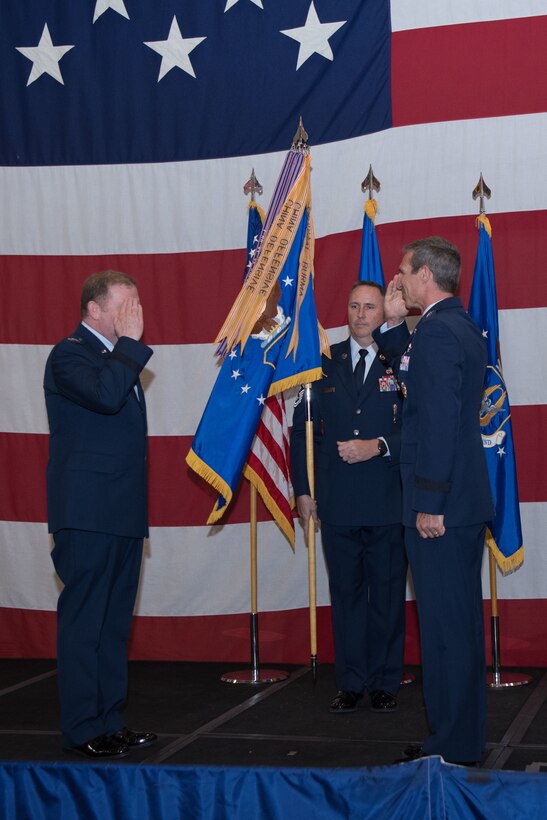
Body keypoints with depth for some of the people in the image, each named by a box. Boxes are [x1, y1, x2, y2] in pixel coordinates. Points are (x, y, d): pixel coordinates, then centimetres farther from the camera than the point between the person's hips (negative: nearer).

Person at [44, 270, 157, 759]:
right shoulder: (70, 354, -9)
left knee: (115, 621, 13)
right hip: (88, 515, -9)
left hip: (122, 513, 9)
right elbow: (105, 396, -29)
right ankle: (83, 730, 3)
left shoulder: (118, 356, 18)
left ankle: (110, 720, 21)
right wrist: (130, 341, -18)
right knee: (84, 622, -3)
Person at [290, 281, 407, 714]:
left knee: (387, 594, 6)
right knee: (346, 593, 9)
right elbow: (303, 429, 9)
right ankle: (351, 683, 17)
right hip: (337, 501, 3)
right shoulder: (324, 363, 8)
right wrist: (303, 490, 4)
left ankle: (385, 683, 16)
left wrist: (379, 446, -19)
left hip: (387, 503, -2)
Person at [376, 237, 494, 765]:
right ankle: (463, 738, 26)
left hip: (439, 508, -10)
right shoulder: (463, 329, 15)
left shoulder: (436, 331, -16)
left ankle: (452, 746, 4)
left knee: (444, 625, -3)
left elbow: (439, 421, -22)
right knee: (460, 621, 16)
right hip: (466, 503, 10)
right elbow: (415, 377, 27)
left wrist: (429, 503, -21)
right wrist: (394, 324, 16)